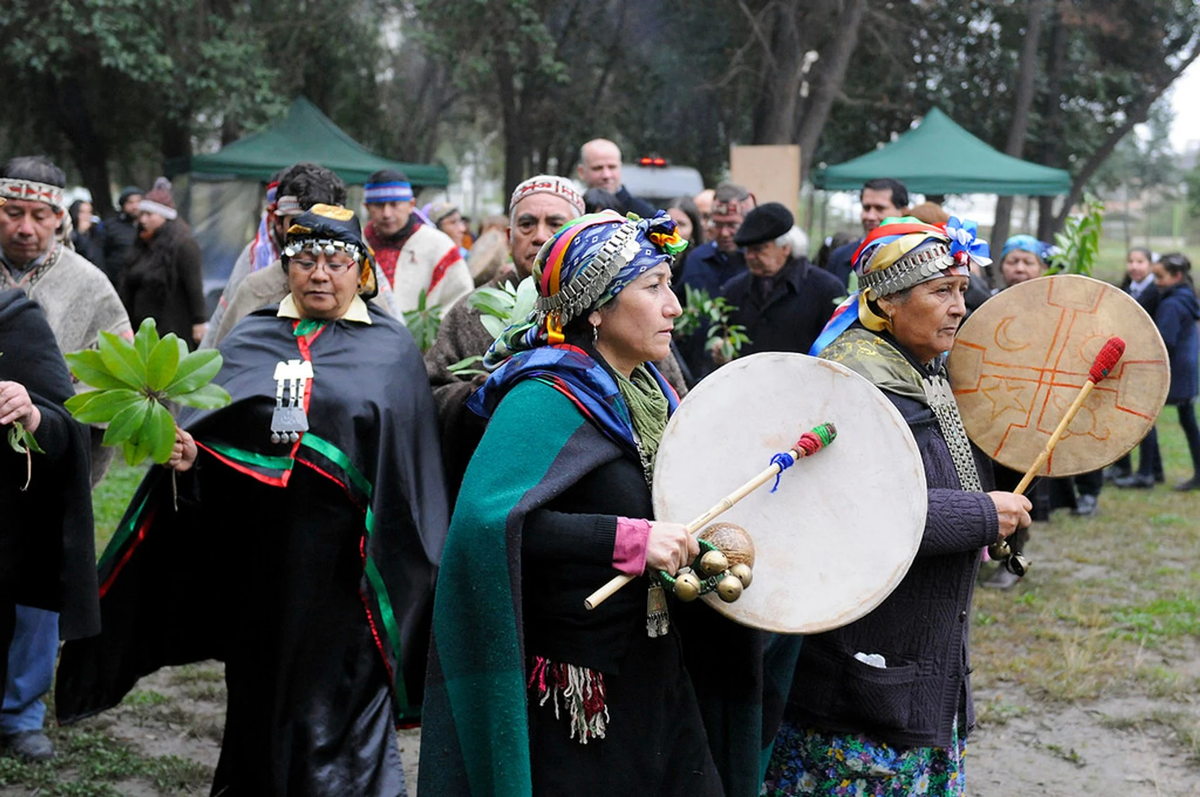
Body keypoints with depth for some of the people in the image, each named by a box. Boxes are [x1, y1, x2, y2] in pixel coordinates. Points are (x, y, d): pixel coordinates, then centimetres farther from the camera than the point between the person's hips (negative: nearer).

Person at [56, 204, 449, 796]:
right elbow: (208, 429, 6)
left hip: (343, 564, -3)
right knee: (259, 702, 12)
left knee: (337, 706, -5)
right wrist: (185, 454, -17)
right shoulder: (250, 342, 11)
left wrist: (410, 570, -5)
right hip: (257, 556, 3)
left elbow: (414, 464, 1)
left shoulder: (390, 350, 4)